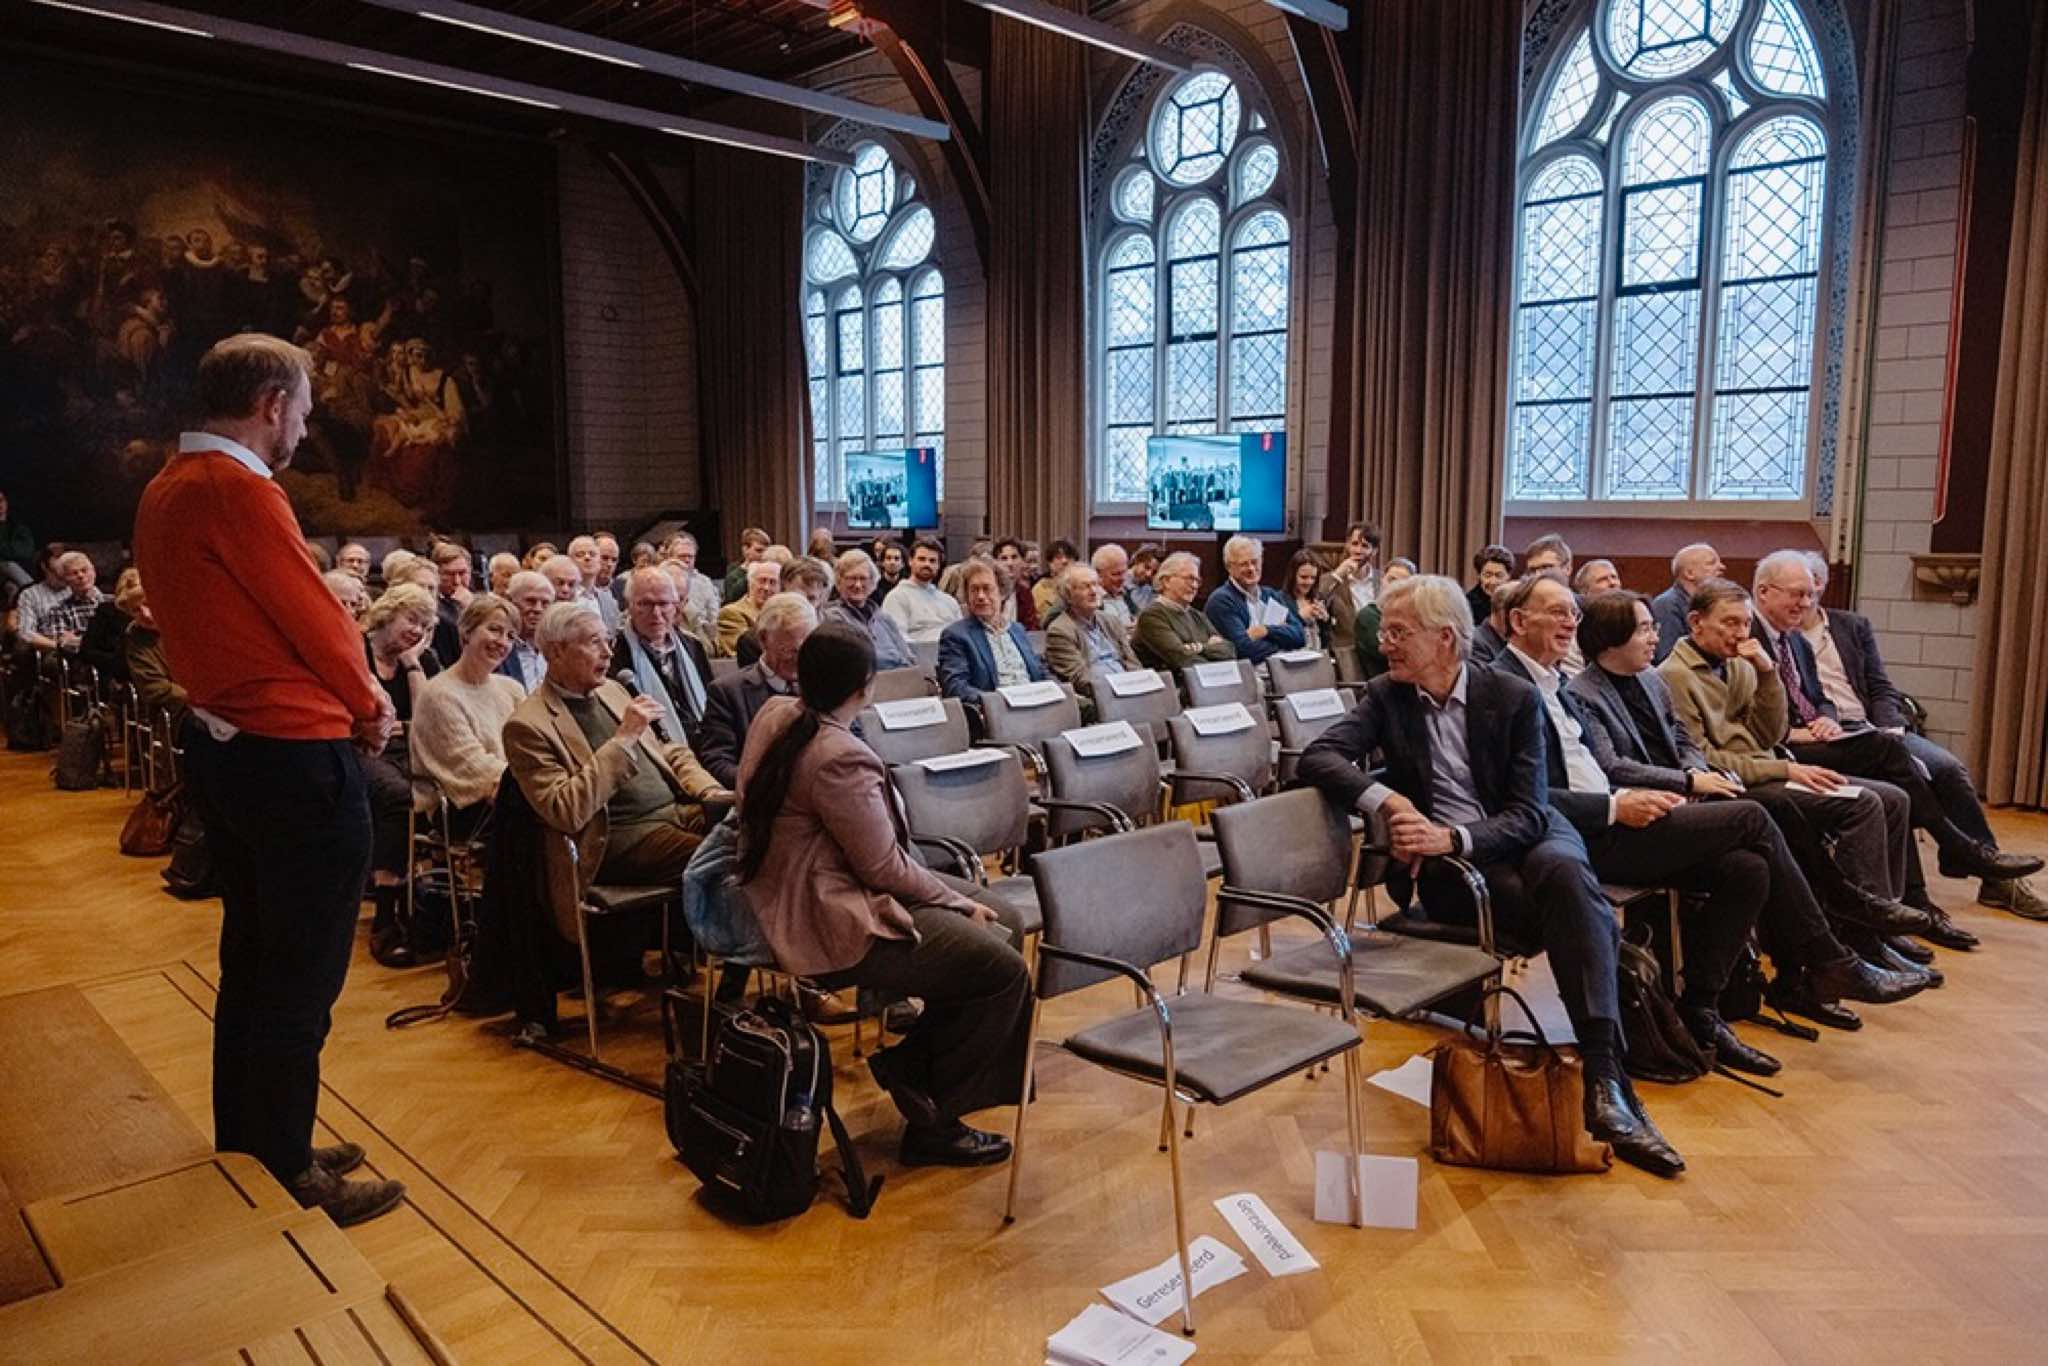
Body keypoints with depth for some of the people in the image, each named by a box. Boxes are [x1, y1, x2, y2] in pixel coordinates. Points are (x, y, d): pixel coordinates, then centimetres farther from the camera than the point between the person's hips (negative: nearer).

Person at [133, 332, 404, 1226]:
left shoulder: (164, 491, 10)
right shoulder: (237, 490, -19)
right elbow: (316, 620, -14)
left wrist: (348, 695, 4)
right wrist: (369, 705, 3)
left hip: (223, 744, 10)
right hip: (297, 758, -10)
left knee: (251, 962, 20)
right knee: (301, 979, 3)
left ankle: (247, 1148, 33)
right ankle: (287, 1178, 15)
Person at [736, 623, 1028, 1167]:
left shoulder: (773, 713, 2)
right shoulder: (839, 758, -26)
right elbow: (885, 866, -19)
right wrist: (960, 902, -5)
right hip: (835, 928, -11)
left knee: (992, 932, 11)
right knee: (1005, 971, -11)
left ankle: (908, 1061, 15)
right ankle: (932, 1124, 3)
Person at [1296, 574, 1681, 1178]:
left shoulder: (1514, 696, 0)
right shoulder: (1385, 696, 5)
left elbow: (1528, 812, -8)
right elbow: (1317, 758, -9)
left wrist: (1454, 836, -27)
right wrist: (1388, 800, -26)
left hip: (1526, 839, 0)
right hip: (1447, 864, 0)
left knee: (1563, 872, -37)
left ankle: (1604, 1079, -41)